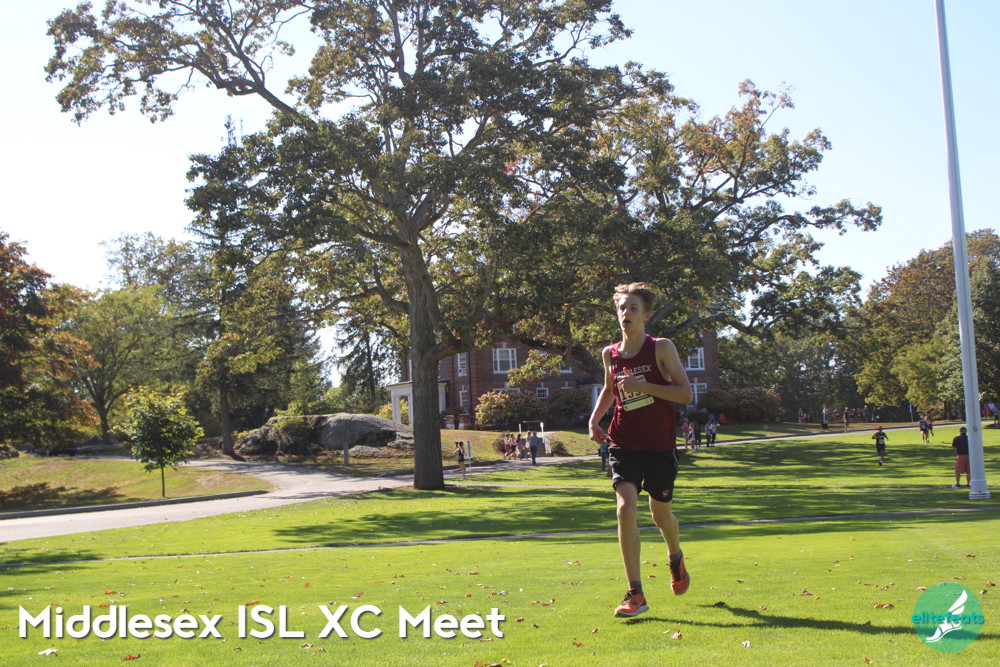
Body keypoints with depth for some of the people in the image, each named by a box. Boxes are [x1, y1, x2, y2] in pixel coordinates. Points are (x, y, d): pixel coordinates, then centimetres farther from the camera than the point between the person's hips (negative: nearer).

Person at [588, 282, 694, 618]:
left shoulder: (661, 348, -8)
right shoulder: (610, 354, 4)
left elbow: (685, 393, -14)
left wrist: (643, 386, -23)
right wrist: (594, 419, 7)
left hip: (660, 446, -2)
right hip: (624, 443, 2)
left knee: (661, 515, 13)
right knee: (626, 508, -17)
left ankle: (676, 559, 49)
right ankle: (635, 594, -10)